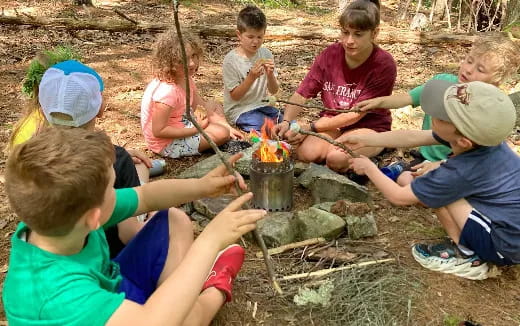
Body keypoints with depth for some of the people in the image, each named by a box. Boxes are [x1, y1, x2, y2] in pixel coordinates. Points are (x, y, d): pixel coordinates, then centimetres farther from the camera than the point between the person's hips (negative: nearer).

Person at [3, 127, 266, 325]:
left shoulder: (52, 220, -21)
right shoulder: (51, 291, -43)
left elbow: (147, 196, -7)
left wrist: (201, 186, -22)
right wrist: (209, 240, -48)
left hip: (113, 291, 7)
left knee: (175, 220, 5)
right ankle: (213, 293, 2)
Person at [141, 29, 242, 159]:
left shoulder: (185, 78, -3)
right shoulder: (167, 91, -32)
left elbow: (203, 108, 6)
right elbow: (158, 131, -29)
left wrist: (227, 127, -3)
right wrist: (195, 129, -22)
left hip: (181, 126, 10)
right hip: (167, 144, -9)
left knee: (214, 105, 15)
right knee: (221, 134, -19)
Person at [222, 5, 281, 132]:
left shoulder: (266, 54, -1)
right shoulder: (231, 60, -13)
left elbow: (274, 91, 0)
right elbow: (235, 96, -13)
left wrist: (270, 75, -21)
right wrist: (251, 77, -26)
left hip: (261, 105, 5)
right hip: (240, 109, -5)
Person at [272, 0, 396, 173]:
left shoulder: (384, 65, -18)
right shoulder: (330, 55, -7)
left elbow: (356, 114, -19)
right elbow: (302, 94, -6)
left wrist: (311, 127, -21)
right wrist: (286, 122, -26)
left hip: (369, 127, -3)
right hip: (332, 123, 3)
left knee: (337, 158, -33)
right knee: (306, 153, -27)